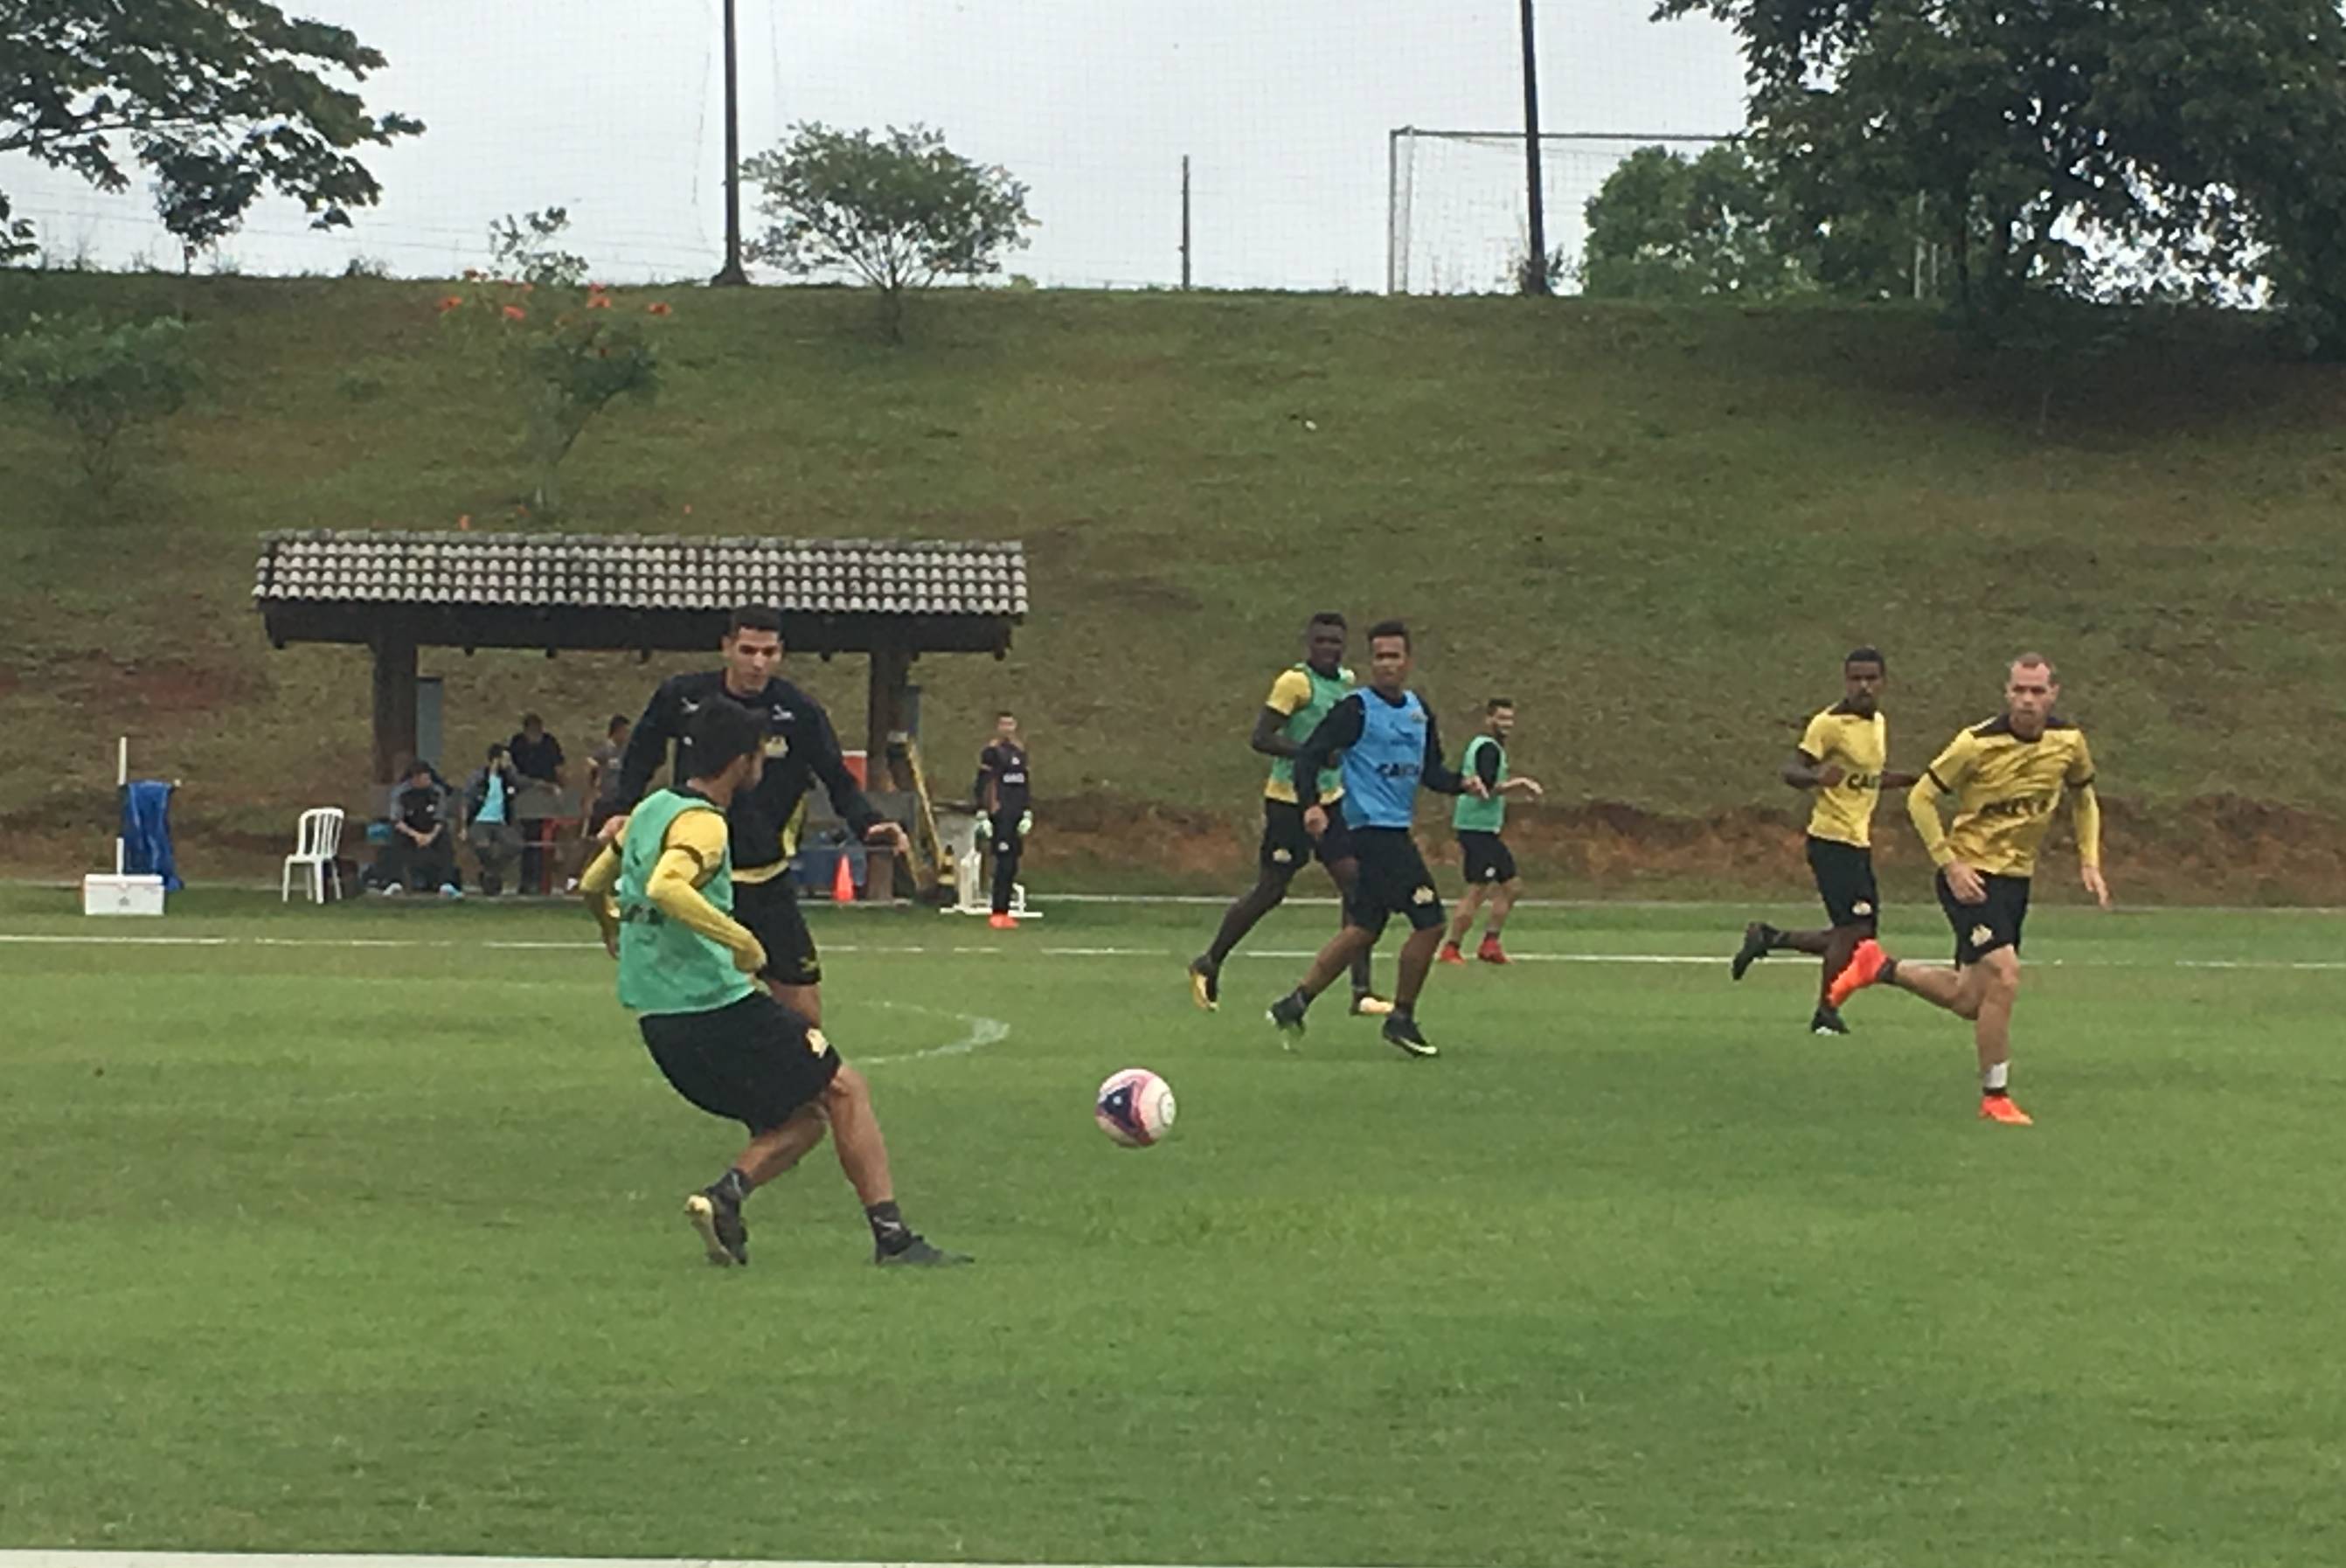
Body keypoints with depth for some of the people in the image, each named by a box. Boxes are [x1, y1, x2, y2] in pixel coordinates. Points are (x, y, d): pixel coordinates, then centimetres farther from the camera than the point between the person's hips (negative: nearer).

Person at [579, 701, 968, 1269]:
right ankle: (890, 1234, -5)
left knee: (803, 1119, 14)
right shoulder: (701, 822, -13)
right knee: (845, 1090, 0)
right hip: (714, 1005, -9)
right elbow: (665, 888, -33)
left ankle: (724, 1196, -8)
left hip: (659, 1022, 9)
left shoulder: (651, 809, 15)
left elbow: (594, 885, 27)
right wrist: (740, 939, -26)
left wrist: (615, 932, 47)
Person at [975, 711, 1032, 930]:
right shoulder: (991, 752, -4)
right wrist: (983, 815, -13)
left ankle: (1003, 910, 11)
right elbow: (982, 785, -7)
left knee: (1011, 866, 7)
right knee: (1004, 864, -11)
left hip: (1016, 816, 7)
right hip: (1000, 816, -7)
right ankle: (998, 914, -10)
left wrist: (1028, 813, 15)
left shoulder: (1020, 751, 17)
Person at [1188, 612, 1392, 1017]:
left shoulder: (1346, 682, 10)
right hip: (1289, 801, -7)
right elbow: (1260, 738, -21)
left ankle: (1361, 991, -4)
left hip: (1331, 800, 7)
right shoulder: (1296, 682, -15)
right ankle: (1209, 965, 22)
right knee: (1269, 891, 1)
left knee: (1356, 885, -4)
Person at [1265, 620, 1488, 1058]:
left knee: (1363, 930, 11)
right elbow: (1309, 755, -14)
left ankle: (1295, 1004, 15)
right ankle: (1402, 1019, 2)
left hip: (1395, 832, 9)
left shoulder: (1419, 710, 14)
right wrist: (1311, 804, -28)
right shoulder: (1357, 709, -9)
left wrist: (1461, 783, 1)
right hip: (1374, 828, -9)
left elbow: (1430, 771, 20)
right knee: (1429, 922, -10)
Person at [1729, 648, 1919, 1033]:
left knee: (1857, 937, 8)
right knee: (1855, 928, -14)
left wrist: (1909, 780, 15)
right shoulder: (1829, 724, -12)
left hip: (1860, 842, 8)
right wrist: (1816, 776, -38)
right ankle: (1826, 1013, 1)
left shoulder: (1879, 723, 12)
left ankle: (1767, 938, 21)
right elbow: (1790, 771, -17)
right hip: (1832, 839, -8)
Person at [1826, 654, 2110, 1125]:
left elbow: (2085, 797, 17)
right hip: (1972, 874, -6)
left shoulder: (2069, 742, -3)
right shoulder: (1978, 744, -18)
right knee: (2003, 977, -19)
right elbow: (1920, 798, -10)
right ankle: (1995, 1097, -4)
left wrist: (2089, 861, 6)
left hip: (2017, 878, 6)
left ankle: (1879, 967, 31)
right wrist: (1950, 865, -16)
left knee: (1969, 1001, 9)